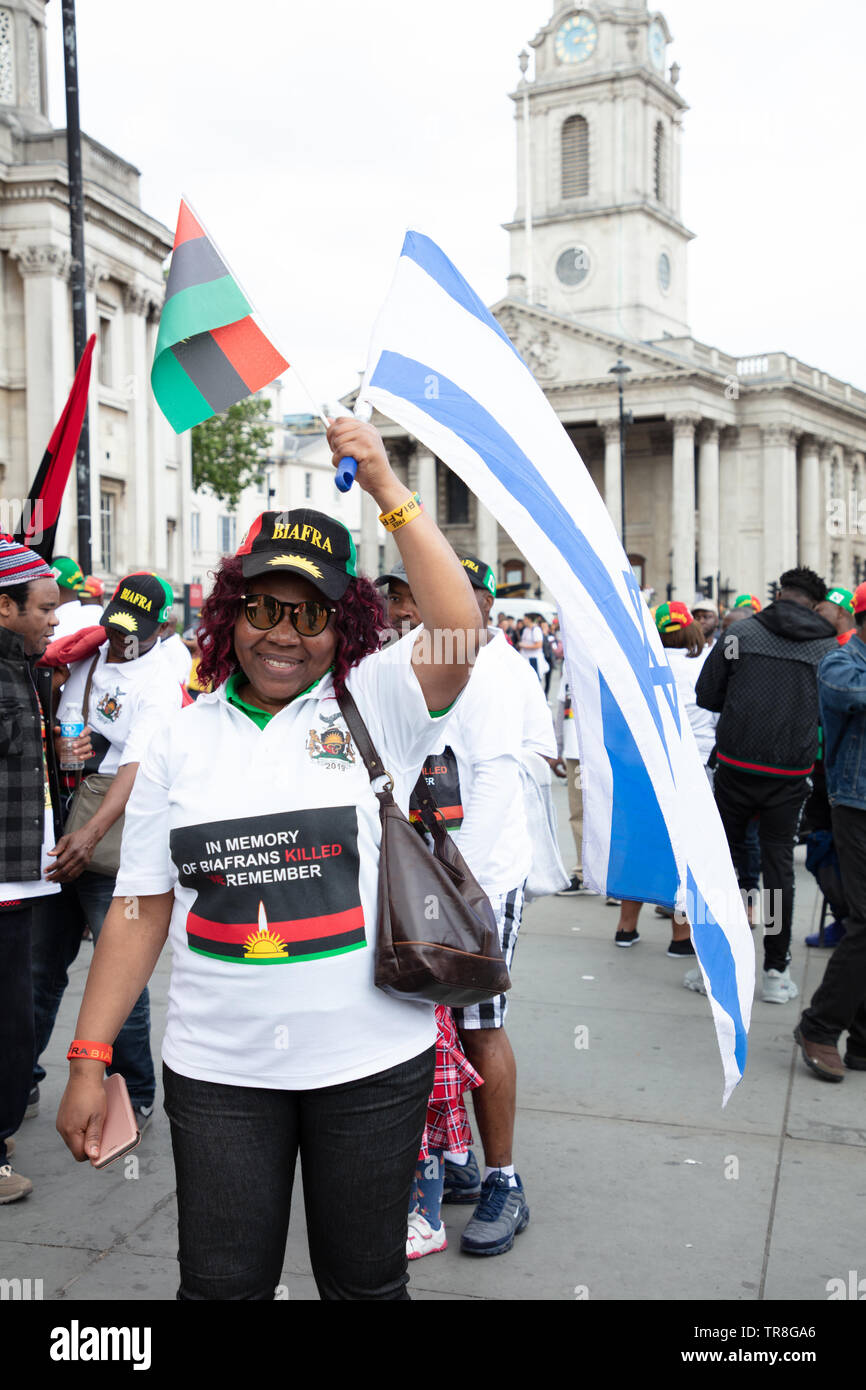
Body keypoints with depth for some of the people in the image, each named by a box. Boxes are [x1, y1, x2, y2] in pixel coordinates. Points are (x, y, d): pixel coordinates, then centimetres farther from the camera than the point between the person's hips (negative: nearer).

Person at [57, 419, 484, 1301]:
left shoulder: (375, 703, -2)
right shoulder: (183, 741, 3)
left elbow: (459, 634, -23)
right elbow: (141, 911, 4)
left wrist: (386, 488, -21)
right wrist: (88, 1062, 3)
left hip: (372, 1060, -1)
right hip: (218, 1067, 2)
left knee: (365, 1282, 16)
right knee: (221, 1284, 12)